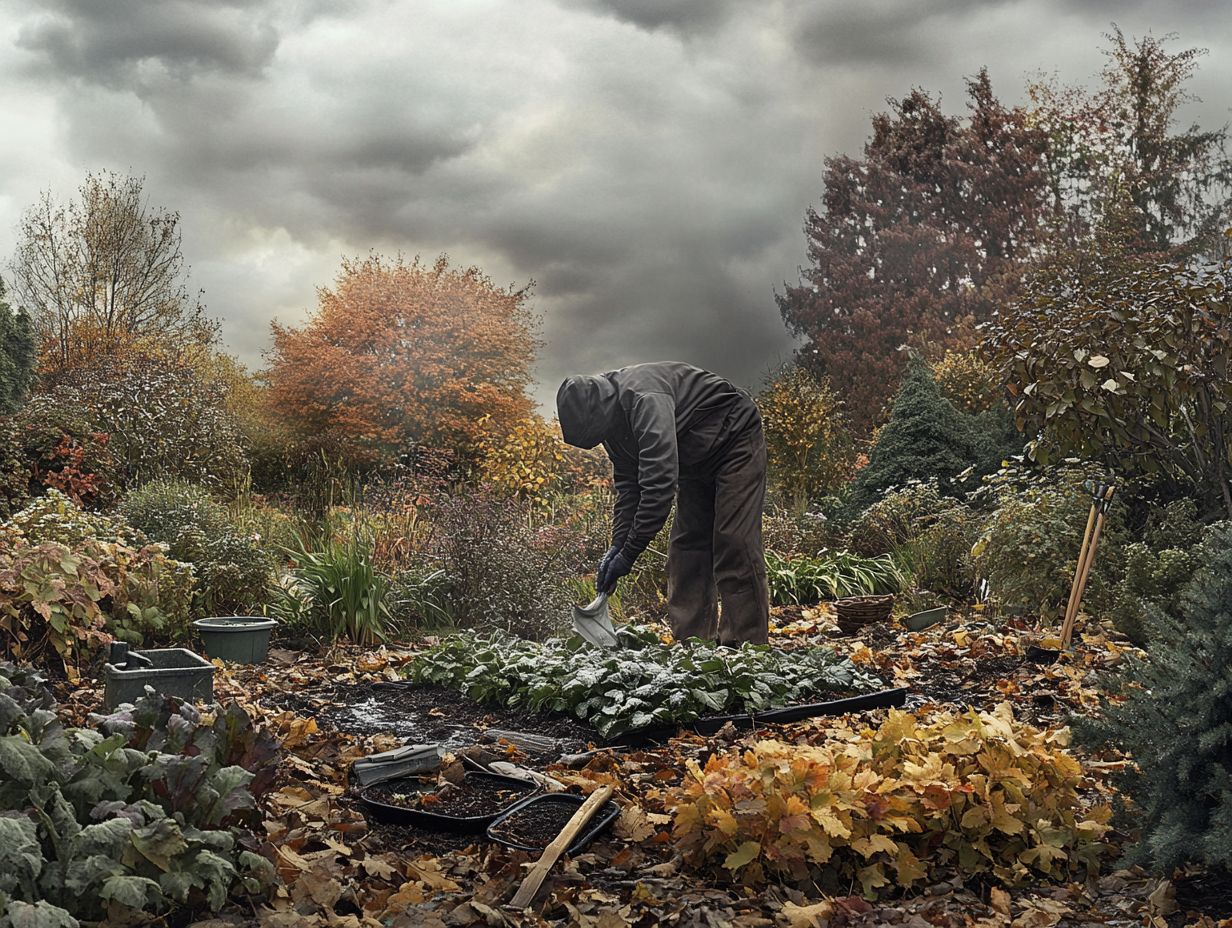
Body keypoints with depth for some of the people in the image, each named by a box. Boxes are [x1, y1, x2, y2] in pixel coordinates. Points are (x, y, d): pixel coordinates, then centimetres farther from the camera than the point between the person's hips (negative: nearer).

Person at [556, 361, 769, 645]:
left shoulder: (645, 399, -36)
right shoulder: (613, 417, -5)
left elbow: (660, 483, -39)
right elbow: (627, 483, 3)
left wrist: (629, 553, -35)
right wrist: (618, 544, -7)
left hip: (736, 440, -9)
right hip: (697, 460, 9)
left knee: (734, 545, -14)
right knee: (686, 547, 5)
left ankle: (745, 643, -11)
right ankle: (691, 641, 7)